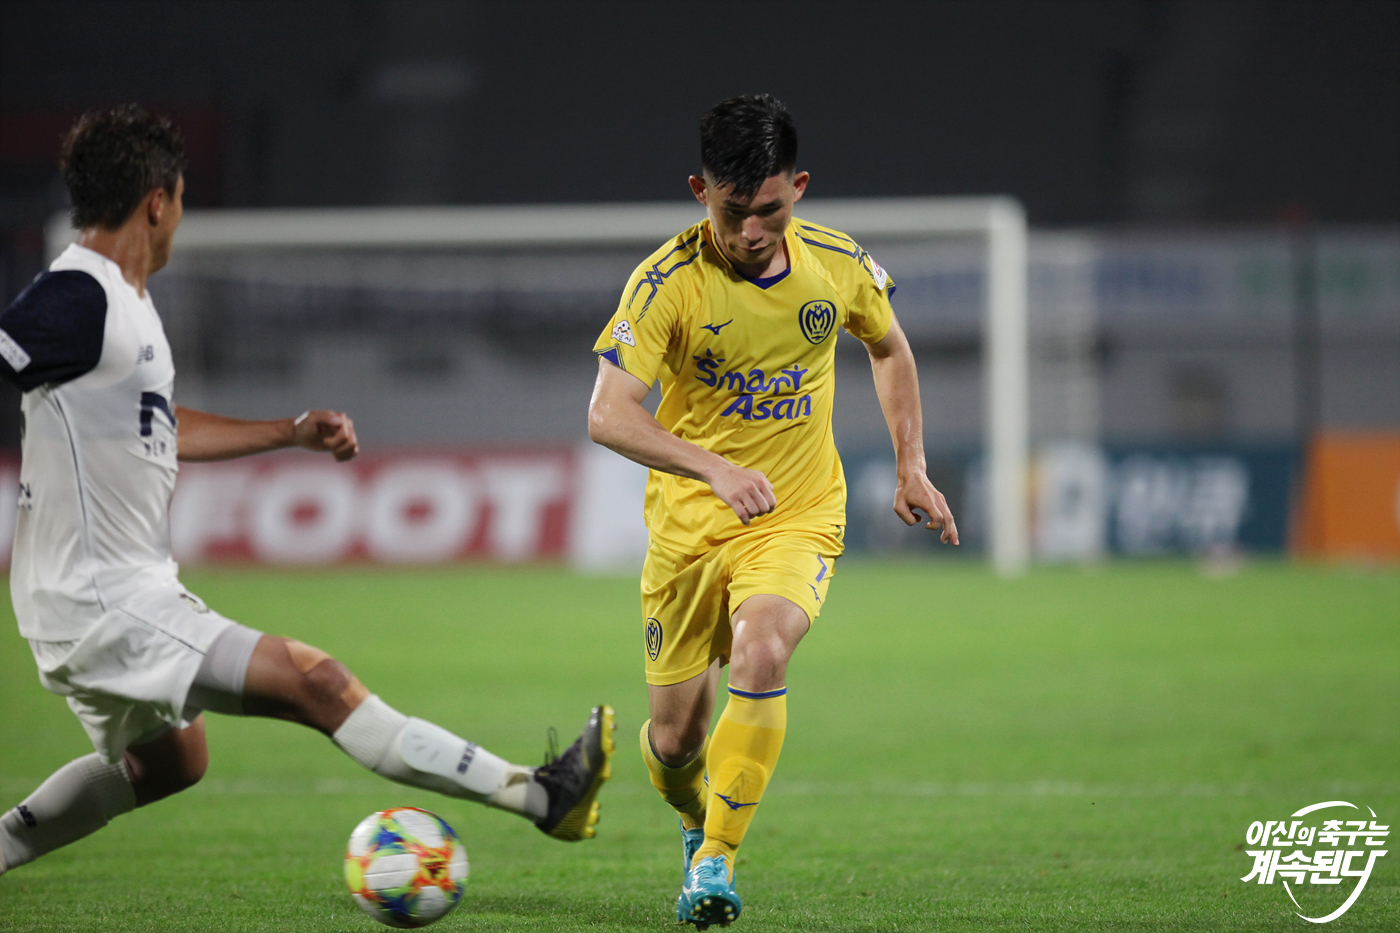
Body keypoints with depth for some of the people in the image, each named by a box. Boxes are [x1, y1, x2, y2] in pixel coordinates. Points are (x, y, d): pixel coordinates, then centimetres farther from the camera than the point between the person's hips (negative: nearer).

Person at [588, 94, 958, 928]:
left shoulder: (838, 265, -7)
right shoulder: (667, 283, -18)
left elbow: (889, 346, 15)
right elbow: (608, 416, -26)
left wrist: (912, 468, 10)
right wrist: (715, 469, -39)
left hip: (801, 516, 0)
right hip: (691, 522, 0)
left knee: (761, 652, -30)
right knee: (676, 740, 5)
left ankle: (717, 859, -20)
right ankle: (698, 827, 41)